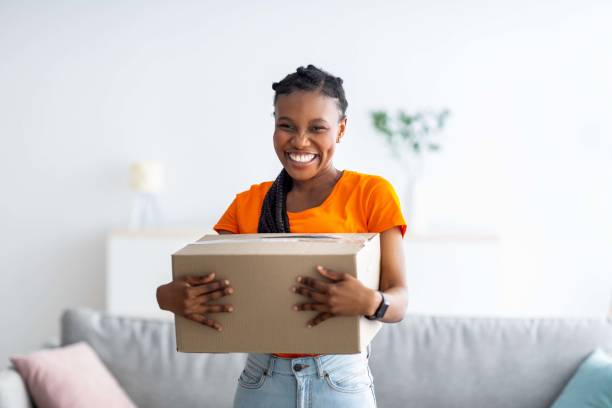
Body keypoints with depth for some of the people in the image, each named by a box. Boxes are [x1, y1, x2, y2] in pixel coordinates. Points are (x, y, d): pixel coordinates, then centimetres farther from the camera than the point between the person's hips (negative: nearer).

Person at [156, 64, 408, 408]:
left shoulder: (372, 193, -4)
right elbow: (199, 279, -1)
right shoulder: (248, 204, 5)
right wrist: (174, 296, -23)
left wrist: (370, 302, -31)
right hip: (262, 380, 3)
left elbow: (398, 301, -9)